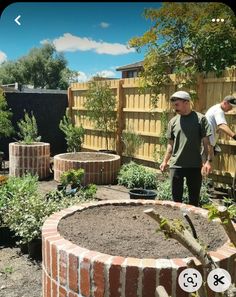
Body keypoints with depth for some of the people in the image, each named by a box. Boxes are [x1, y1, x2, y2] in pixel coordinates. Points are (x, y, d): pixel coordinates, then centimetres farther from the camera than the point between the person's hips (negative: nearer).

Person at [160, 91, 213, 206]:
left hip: (195, 165, -2)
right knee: (176, 197, 8)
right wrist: (165, 161, 2)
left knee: (194, 198, 11)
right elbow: (171, 144, 11)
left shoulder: (200, 119, -3)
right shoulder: (173, 121, 6)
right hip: (176, 165, 2)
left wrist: (208, 160, -12)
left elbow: (206, 142, -4)